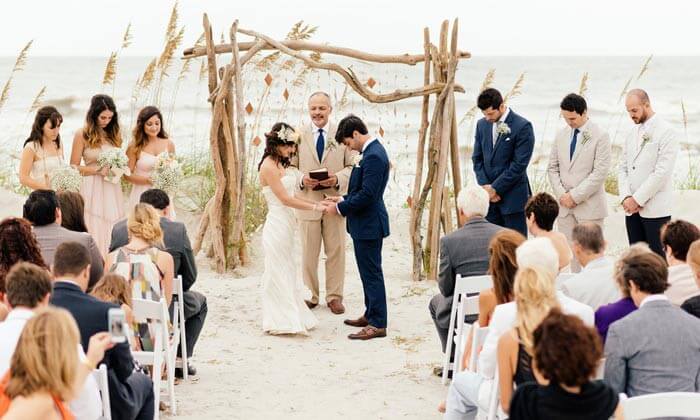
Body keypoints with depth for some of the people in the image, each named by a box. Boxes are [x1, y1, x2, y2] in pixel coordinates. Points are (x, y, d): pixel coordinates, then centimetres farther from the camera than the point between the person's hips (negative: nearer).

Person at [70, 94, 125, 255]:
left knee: (113, 234, 2)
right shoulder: (82, 135, -3)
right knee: (95, 234, -4)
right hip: (92, 189, -4)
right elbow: (74, 167, -4)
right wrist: (98, 170, -14)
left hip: (112, 189, 4)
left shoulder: (114, 133, 10)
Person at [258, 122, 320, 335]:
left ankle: (287, 319, 21)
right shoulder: (268, 166, -15)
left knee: (285, 273, 14)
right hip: (277, 224, -9)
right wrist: (315, 207, -13)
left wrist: (317, 203, 4)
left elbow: (291, 196, 13)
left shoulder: (279, 164, 14)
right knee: (279, 273, -2)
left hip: (285, 225, 9)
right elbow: (285, 199, -17)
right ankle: (283, 321, 4)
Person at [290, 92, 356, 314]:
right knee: (308, 252, 7)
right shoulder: (298, 135, 3)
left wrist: (338, 178, -16)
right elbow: (289, 166, 6)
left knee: (336, 252, 6)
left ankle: (334, 297, 16)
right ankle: (310, 296, 19)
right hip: (307, 201, 0)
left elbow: (353, 166, 2)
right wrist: (302, 179, -14)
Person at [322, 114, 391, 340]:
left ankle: (378, 324, 0)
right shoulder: (372, 151, 12)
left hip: (369, 224, -11)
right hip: (366, 223, 11)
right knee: (368, 272, 19)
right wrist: (343, 200, 9)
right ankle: (370, 315, 30)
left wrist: (340, 208, -16)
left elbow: (367, 194, -25)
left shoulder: (373, 156, -21)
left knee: (372, 273, -5)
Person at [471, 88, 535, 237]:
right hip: (488, 197, 5)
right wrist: (485, 186, -3)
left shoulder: (522, 126, -10)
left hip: (513, 196, -5)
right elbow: (477, 158, 11)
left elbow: (519, 164, -14)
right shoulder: (482, 125, 9)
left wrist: (496, 188, -12)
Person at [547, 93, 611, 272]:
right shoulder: (561, 135, 10)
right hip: (565, 205, 5)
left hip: (590, 206, -5)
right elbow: (552, 168, 13)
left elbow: (600, 172, -13)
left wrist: (575, 195, -14)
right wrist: (561, 194, -3)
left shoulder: (600, 136, -7)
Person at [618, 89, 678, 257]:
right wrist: (626, 197, -3)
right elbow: (623, 168, 13)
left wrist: (637, 199, -14)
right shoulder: (632, 133, 15)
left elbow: (662, 172, -14)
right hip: (632, 207, 6)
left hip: (655, 210, -6)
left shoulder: (666, 132, -7)